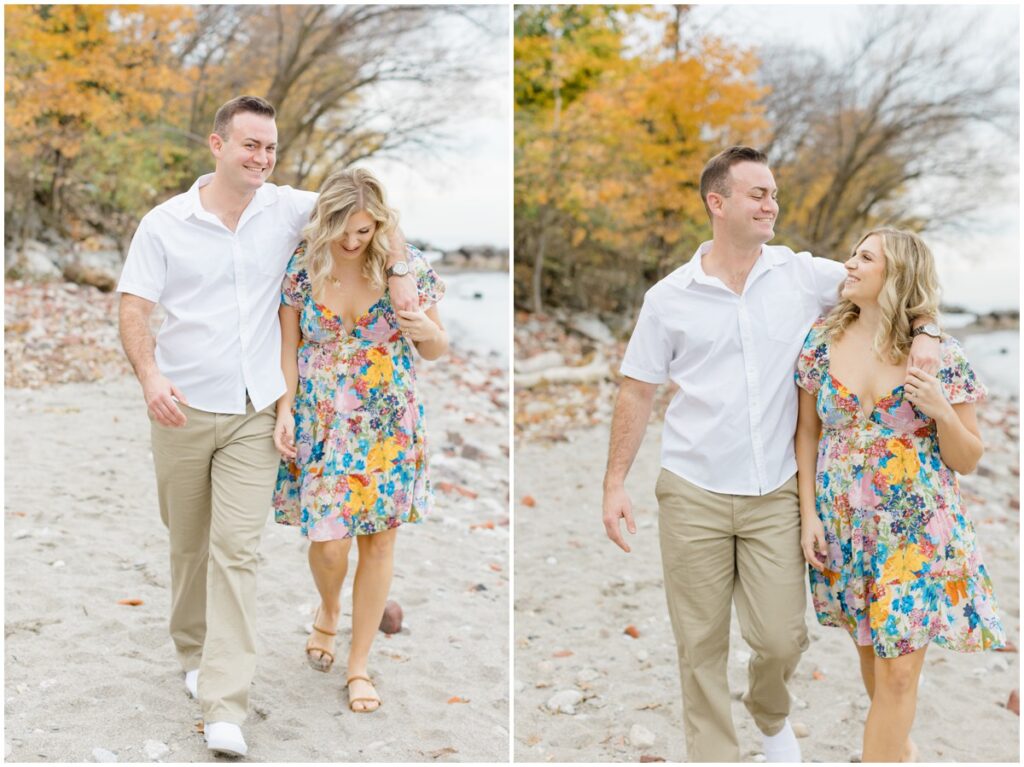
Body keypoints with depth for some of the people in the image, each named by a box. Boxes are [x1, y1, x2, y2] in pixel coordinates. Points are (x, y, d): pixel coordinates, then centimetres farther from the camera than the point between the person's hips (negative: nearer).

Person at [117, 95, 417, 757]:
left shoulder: (287, 210, 2)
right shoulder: (164, 223, -2)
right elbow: (134, 309, -6)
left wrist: (399, 272, 2)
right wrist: (150, 375, -23)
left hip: (255, 412, 0)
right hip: (183, 409, 0)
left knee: (236, 549, -8)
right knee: (188, 545, 13)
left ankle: (225, 708, -8)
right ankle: (194, 651, 39)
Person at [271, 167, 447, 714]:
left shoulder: (408, 267, -8)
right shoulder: (301, 265, -6)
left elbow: (436, 351, 2)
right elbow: (289, 347, 3)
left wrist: (428, 330, -21)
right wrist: (285, 410, -7)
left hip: (389, 424, 0)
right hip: (322, 423, 0)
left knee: (379, 540, 6)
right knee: (329, 543, -2)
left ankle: (359, 665, 24)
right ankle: (328, 610, 36)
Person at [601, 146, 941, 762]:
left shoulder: (802, 274, 1)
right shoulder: (669, 297, -1)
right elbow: (638, 392, 3)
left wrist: (924, 332, -13)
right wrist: (615, 483, -2)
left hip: (775, 497, 1)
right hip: (693, 497, -1)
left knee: (782, 639, 4)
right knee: (701, 647, 6)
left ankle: (772, 716, 38)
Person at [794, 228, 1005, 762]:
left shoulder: (941, 356, -9)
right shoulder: (823, 341, -2)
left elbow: (967, 461, -3)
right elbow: (808, 434, 6)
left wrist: (940, 411, -22)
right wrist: (808, 515, 0)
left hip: (916, 531, -3)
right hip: (844, 527, 3)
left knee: (899, 666, -1)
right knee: (871, 649, 18)